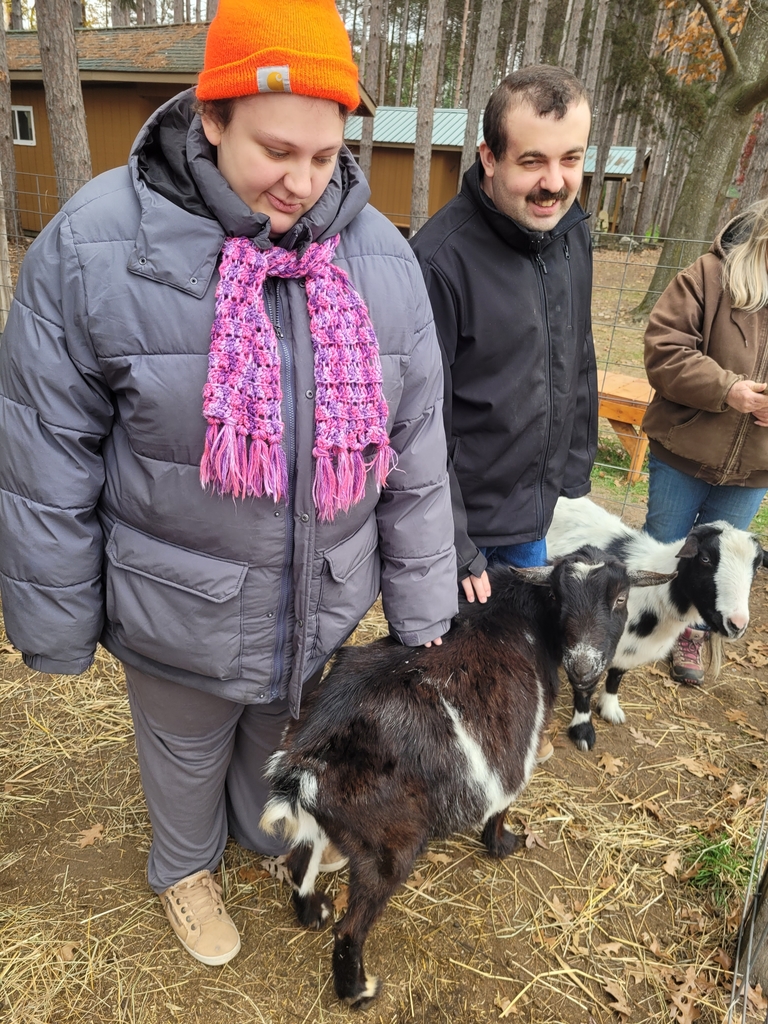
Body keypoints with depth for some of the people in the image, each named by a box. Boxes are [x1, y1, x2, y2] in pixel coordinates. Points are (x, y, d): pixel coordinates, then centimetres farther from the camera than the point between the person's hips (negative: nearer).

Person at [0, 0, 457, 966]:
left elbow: (416, 455, -4)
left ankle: (272, 835, 65)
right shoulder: (94, 247, -19)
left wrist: (421, 613, 2)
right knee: (185, 756, 26)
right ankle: (185, 866, 60)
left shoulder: (381, 259, -9)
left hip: (322, 602, 3)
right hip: (179, 611, -2)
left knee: (284, 743, 30)